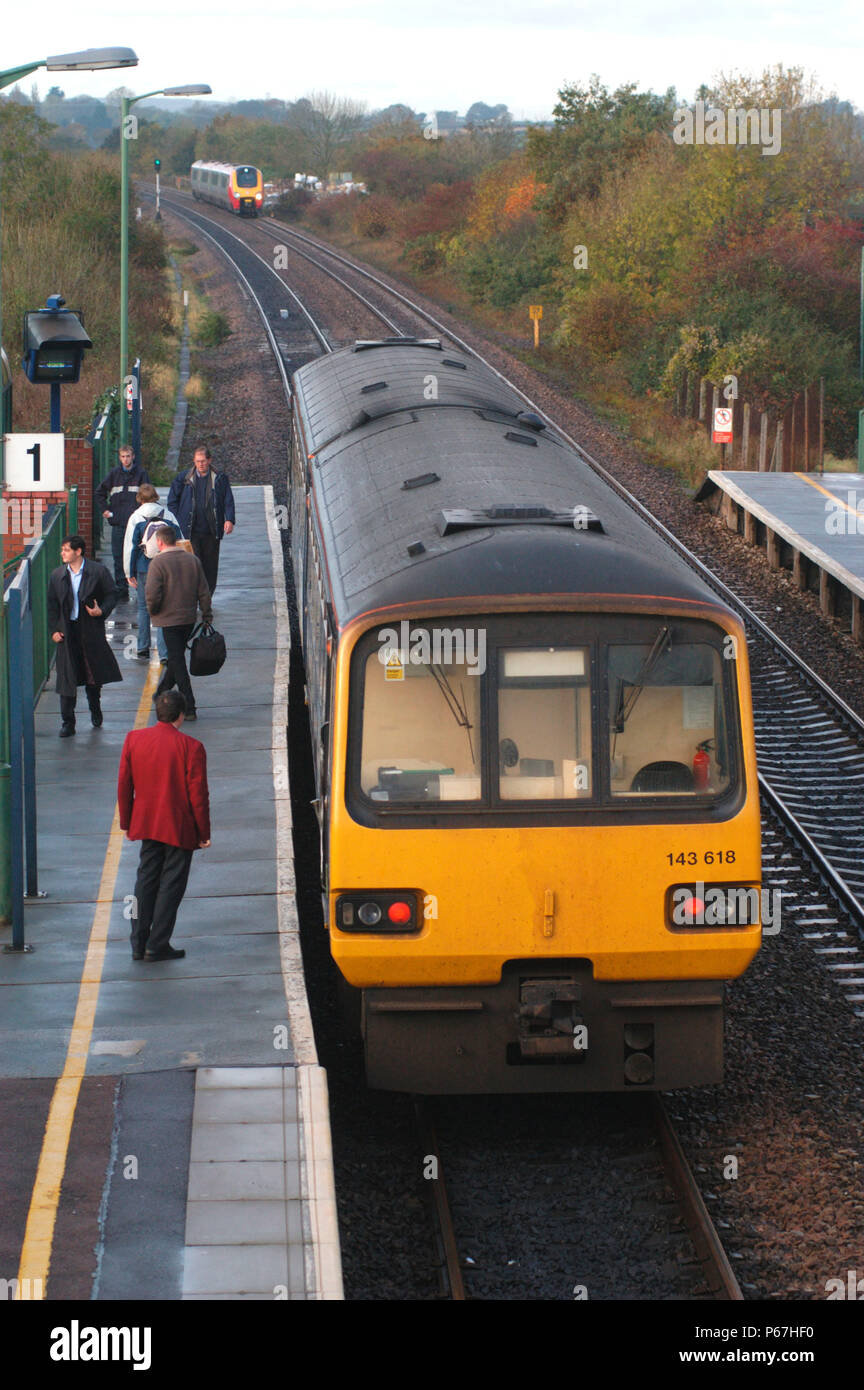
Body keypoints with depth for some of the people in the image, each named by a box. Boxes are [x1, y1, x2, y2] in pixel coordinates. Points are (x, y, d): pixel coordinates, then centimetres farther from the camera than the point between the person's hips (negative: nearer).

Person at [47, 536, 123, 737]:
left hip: (91, 629, -1)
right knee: (67, 677, -2)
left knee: (94, 675, 11)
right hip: (67, 631, 1)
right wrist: (53, 630, -1)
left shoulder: (98, 571, -4)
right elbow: (52, 605, 8)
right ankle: (67, 722, 3)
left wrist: (102, 611, -17)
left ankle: (95, 711, 36)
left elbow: (111, 594, 1)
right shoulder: (57, 575, 5)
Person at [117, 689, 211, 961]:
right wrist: (203, 833, -2)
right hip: (180, 828, -4)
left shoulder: (133, 739, -3)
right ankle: (157, 946, 7)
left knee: (146, 880, 15)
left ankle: (139, 944, 16)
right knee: (171, 885, 5)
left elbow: (124, 785, 3)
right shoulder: (191, 747, -16)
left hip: (146, 825, 4)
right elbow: (198, 795, -12)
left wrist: (127, 823, 14)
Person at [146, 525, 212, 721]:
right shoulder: (193, 560, 3)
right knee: (176, 659, 20)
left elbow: (152, 594, -20)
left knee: (177, 662, -1)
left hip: (169, 619, -6)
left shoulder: (158, 563, -13)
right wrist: (207, 616, 12)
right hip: (189, 618, 6)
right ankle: (162, 694, 39)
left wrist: (153, 611, -1)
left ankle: (189, 707, -5)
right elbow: (204, 592, 5)